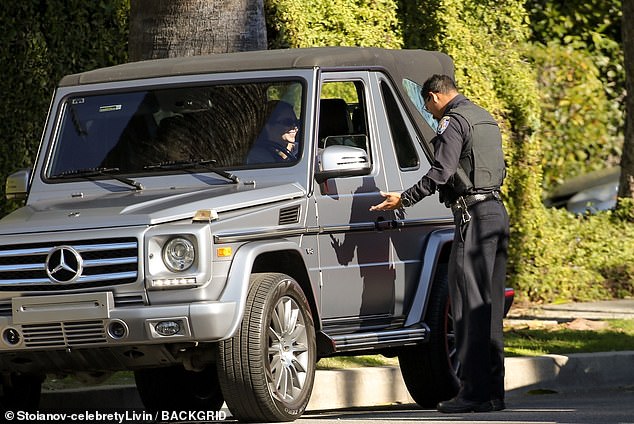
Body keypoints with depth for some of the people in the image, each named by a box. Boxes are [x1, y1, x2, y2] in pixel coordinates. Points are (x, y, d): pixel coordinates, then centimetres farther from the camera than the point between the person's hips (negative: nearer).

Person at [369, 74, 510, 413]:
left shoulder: (454, 122, -8)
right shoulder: (485, 119, 19)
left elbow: (440, 172, -16)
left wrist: (404, 199, -10)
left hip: (472, 216, -9)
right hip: (496, 211, 9)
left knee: (469, 303, -9)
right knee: (489, 303, 10)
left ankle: (474, 391, -14)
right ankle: (493, 391, 10)